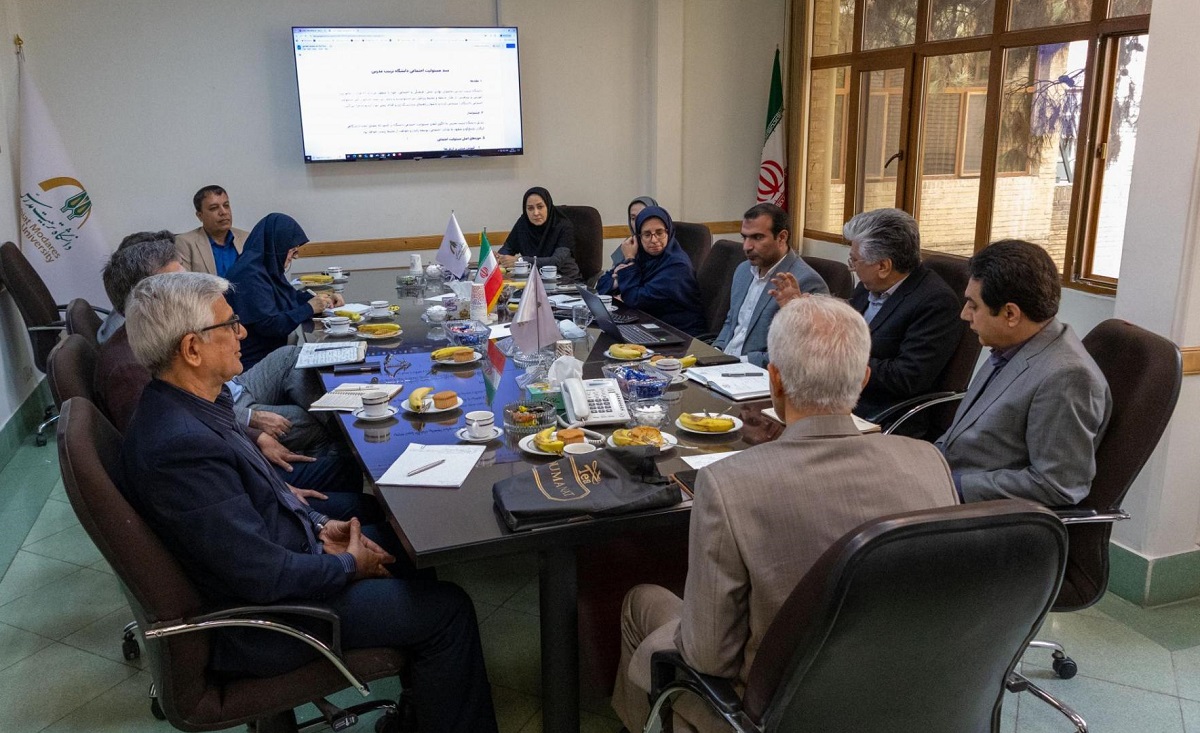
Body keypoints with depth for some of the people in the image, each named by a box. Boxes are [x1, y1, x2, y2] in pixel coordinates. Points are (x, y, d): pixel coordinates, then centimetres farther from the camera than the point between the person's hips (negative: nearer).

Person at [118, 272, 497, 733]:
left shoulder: (189, 403, -1)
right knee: (448, 610, -8)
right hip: (255, 619, -10)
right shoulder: (180, 446, -32)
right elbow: (264, 576, -29)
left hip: (280, 554, 10)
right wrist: (348, 565, -13)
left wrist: (318, 525, 3)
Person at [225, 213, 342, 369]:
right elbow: (269, 325, -23)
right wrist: (309, 308, -14)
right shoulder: (250, 275, -19)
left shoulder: (269, 268, 9)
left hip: (275, 350, 9)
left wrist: (322, 299, 8)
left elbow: (290, 295, 25)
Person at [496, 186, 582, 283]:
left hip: (565, 281, -5)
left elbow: (557, 261, -28)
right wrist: (499, 257, -17)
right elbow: (508, 248, 9)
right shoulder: (522, 223, -2)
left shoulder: (564, 227, -15)